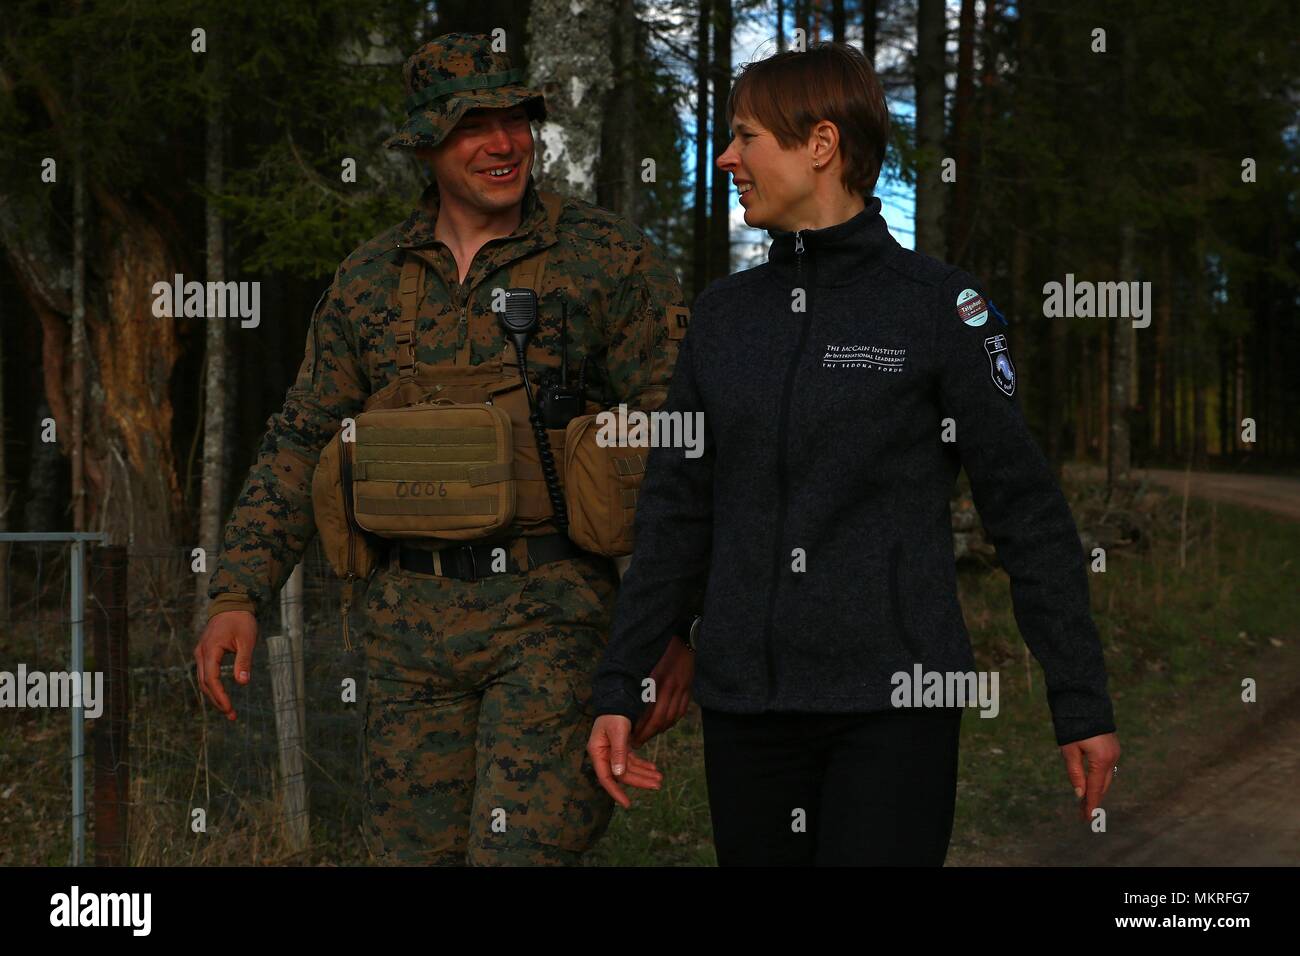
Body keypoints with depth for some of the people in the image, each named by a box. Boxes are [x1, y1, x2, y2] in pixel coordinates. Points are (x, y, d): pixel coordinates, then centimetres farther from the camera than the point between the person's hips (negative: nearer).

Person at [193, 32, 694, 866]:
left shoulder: (611, 258, -2)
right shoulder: (371, 278, 11)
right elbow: (302, 443, 15)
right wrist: (238, 594, 4)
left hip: (554, 613, -4)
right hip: (412, 619, 5)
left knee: (521, 848, -13)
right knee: (415, 849, 10)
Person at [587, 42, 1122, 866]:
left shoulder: (939, 304, -4)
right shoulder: (726, 313, 9)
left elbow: (1027, 511, -3)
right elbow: (676, 514, 13)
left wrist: (1083, 704, -4)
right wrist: (620, 689, 9)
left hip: (895, 703, -4)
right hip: (746, 704, 5)